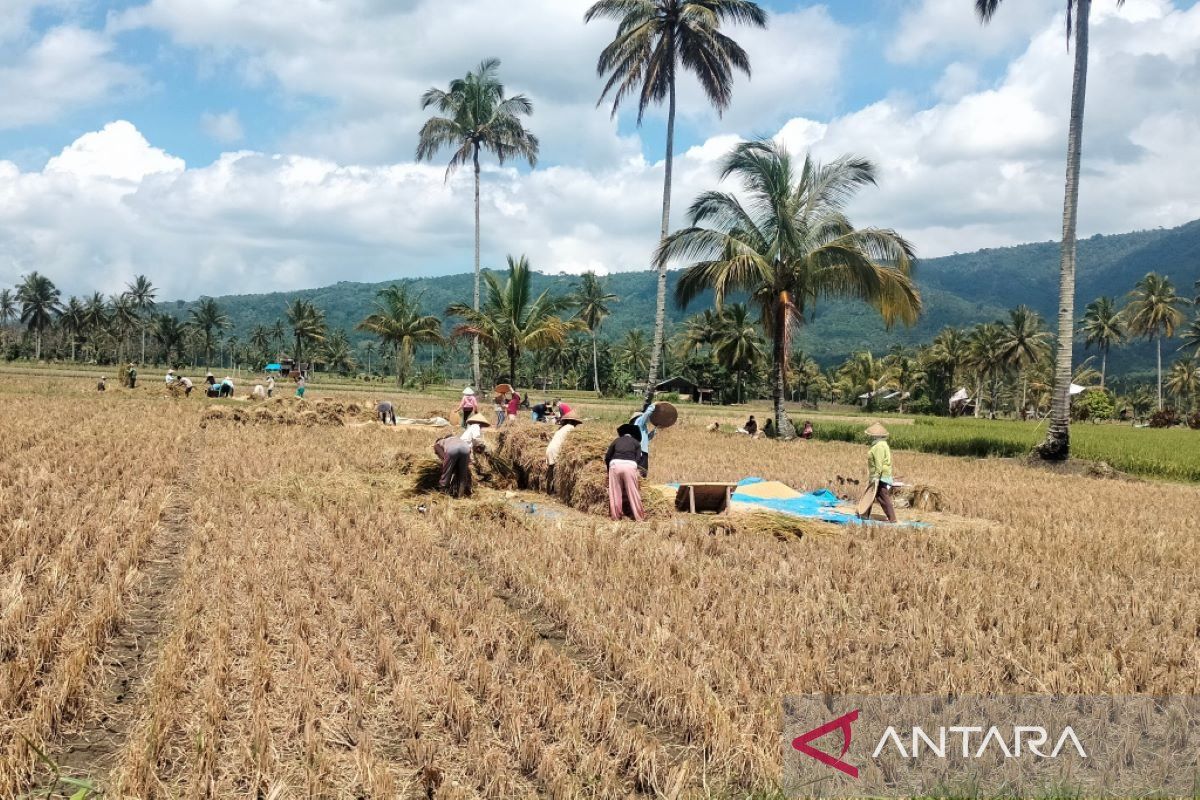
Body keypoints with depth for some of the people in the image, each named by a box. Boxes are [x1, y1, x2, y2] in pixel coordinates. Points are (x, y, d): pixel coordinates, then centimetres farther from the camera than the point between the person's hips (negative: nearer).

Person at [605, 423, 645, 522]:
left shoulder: (616, 440, 26)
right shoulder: (636, 442, 23)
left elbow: (607, 457, 22)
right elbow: (638, 458, 10)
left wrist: (609, 470, 34)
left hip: (615, 464, 1)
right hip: (629, 465, -1)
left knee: (615, 492, 9)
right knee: (633, 492, 5)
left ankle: (615, 516, 12)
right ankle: (639, 516, 9)